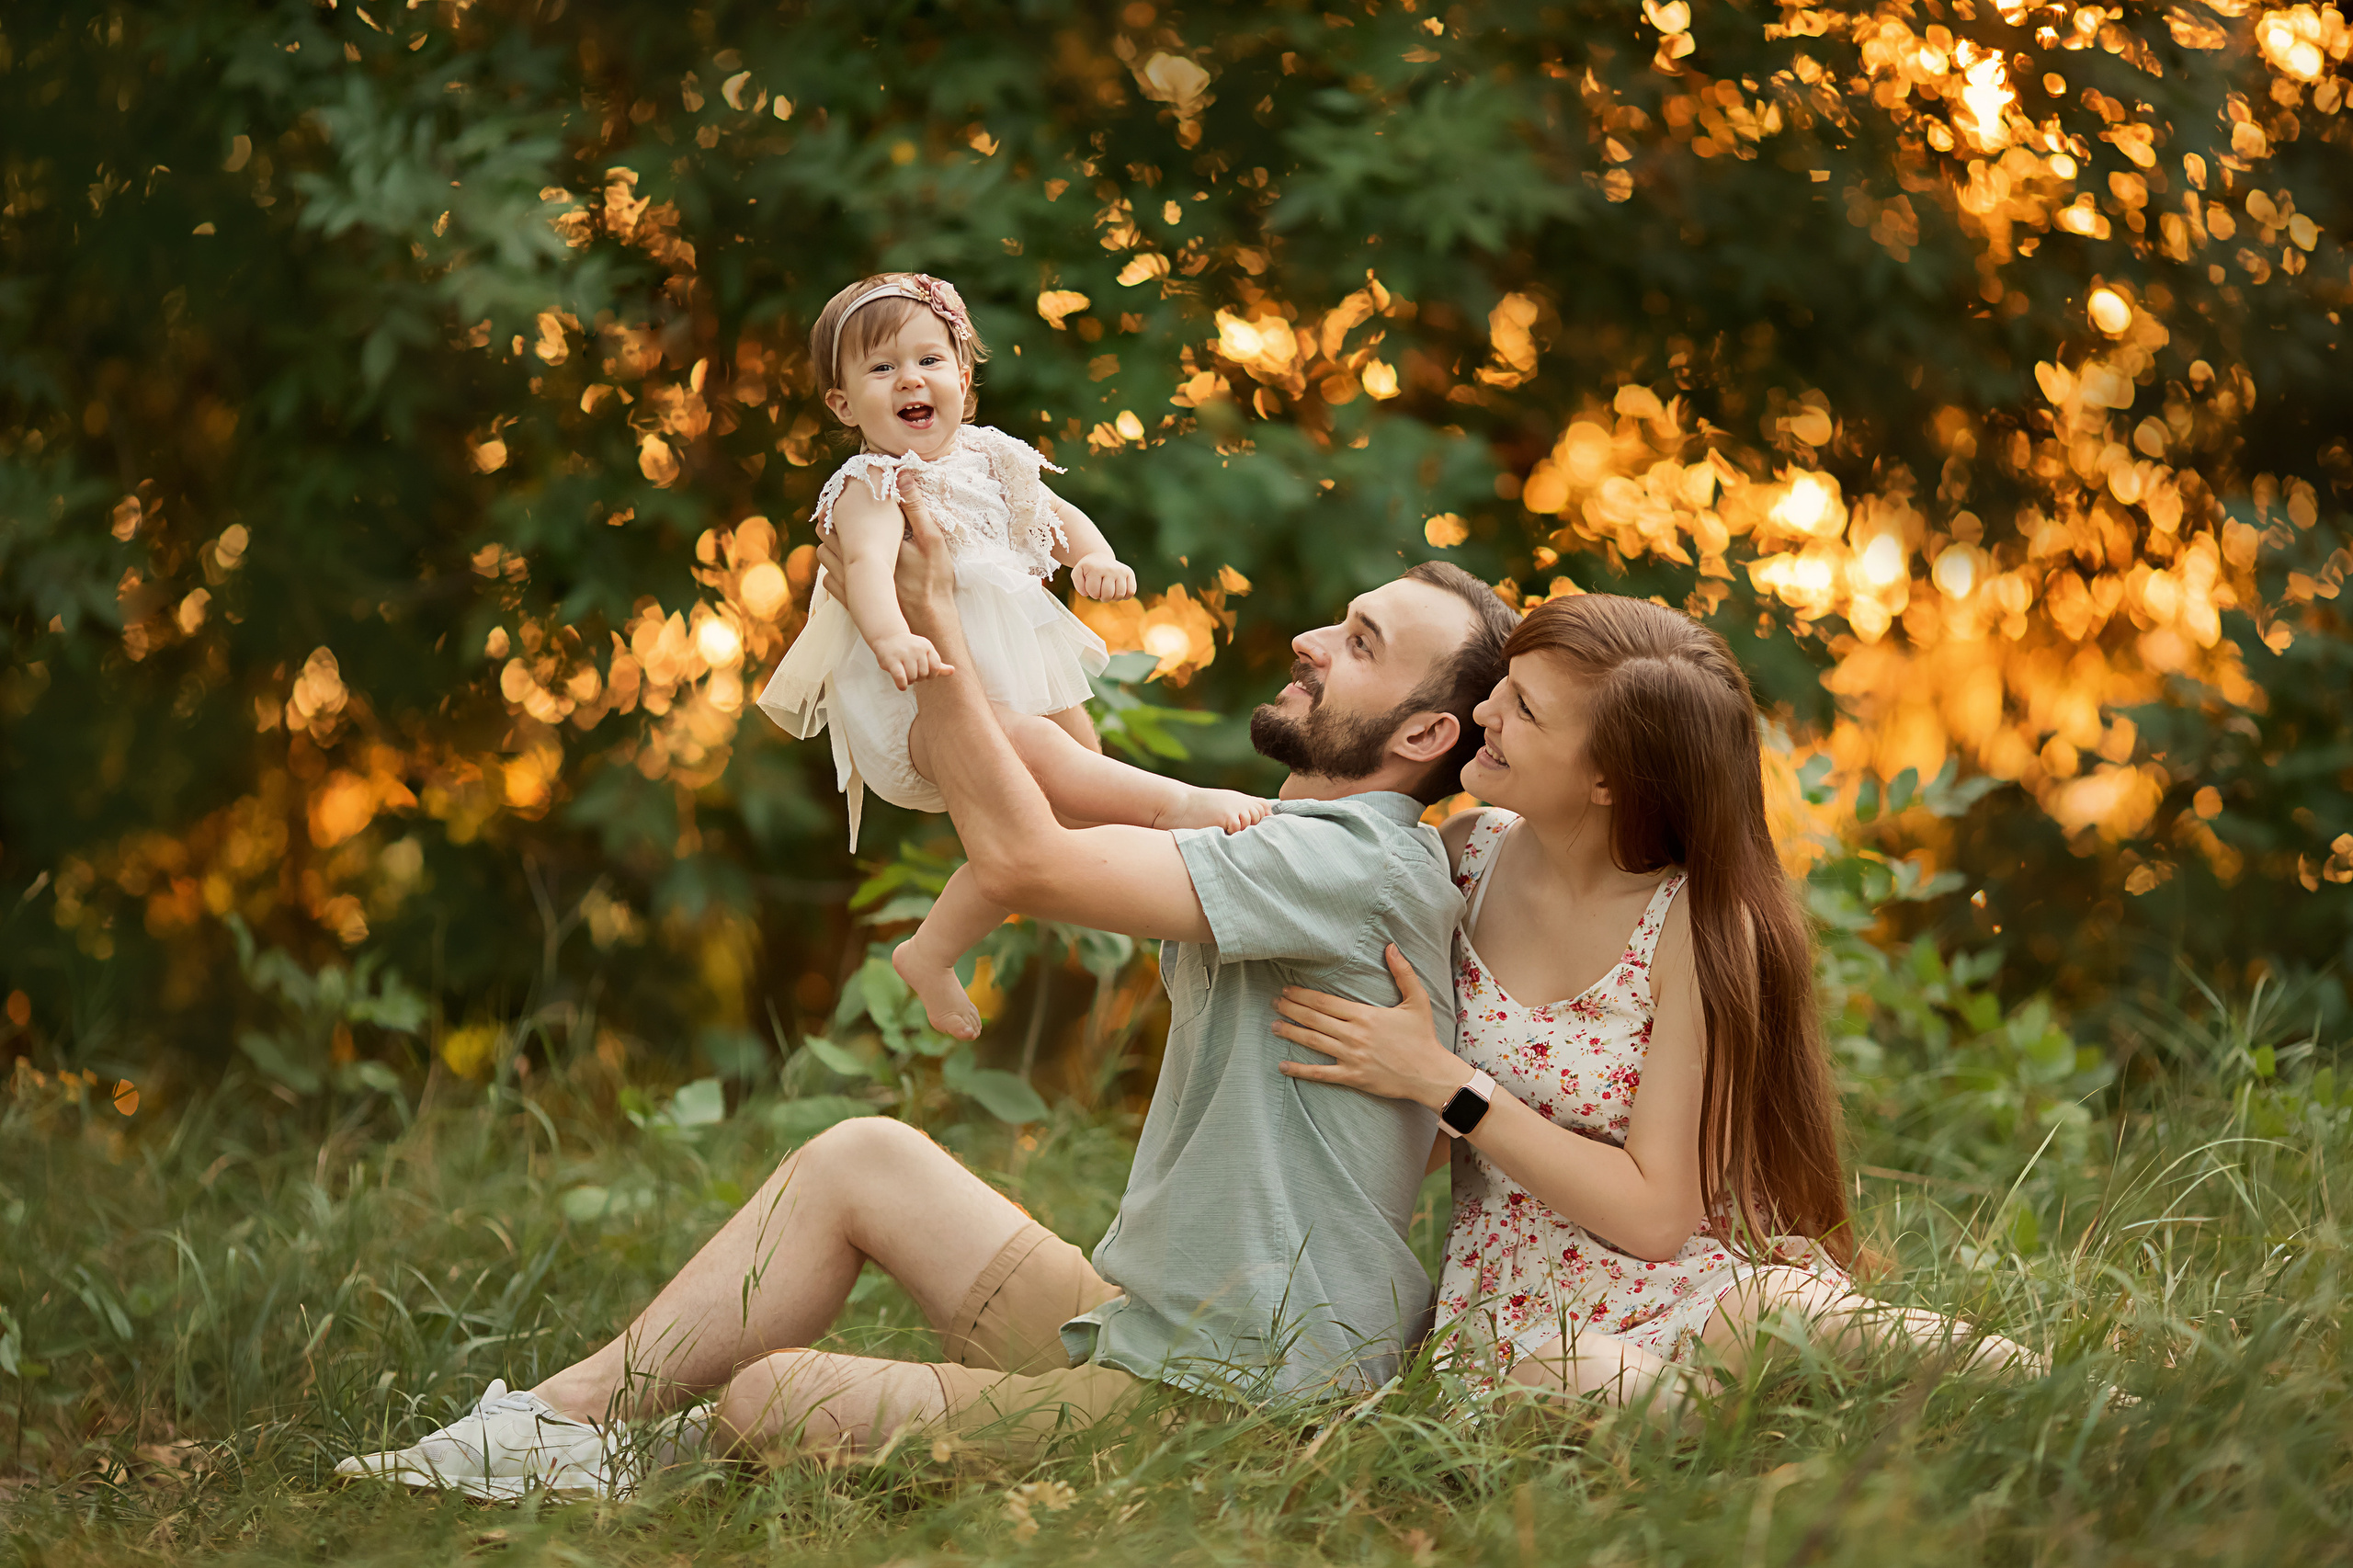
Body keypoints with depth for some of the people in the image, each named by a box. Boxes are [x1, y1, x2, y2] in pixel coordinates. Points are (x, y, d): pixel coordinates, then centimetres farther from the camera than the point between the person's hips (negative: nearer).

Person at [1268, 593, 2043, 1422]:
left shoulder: (1700, 927, -12)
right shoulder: (1466, 856, 2)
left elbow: (1656, 1213, -11)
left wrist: (1442, 1082, -17)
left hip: (1698, 1285, -2)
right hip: (1515, 1317, 2)